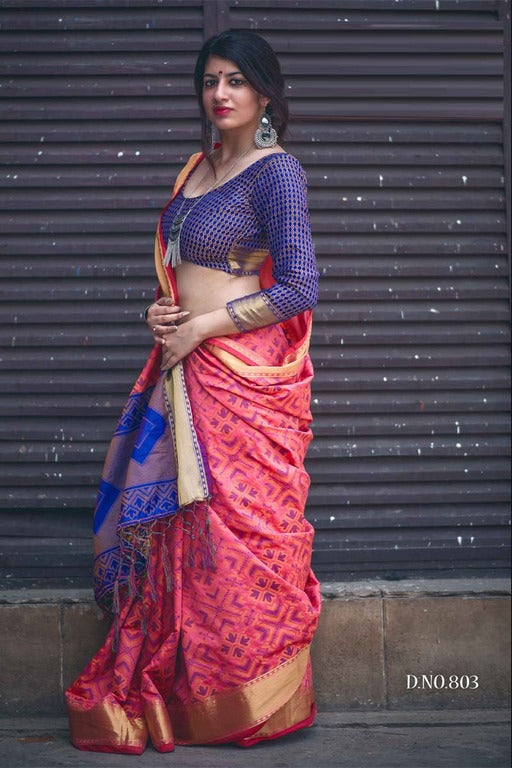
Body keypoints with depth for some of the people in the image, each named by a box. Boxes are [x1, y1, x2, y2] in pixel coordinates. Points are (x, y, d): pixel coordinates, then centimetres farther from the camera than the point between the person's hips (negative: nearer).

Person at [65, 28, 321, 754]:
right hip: (189, 372, 8)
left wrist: (199, 327, -12)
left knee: (241, 531, -2)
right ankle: (185, 690, 18)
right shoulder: (199, 166, 15)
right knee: (182, 523, 8)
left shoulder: (275, 172, -9)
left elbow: (298, 289, -16)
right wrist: (162, 310, 5)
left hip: (246, 378, -7)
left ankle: (251, 704, 11)